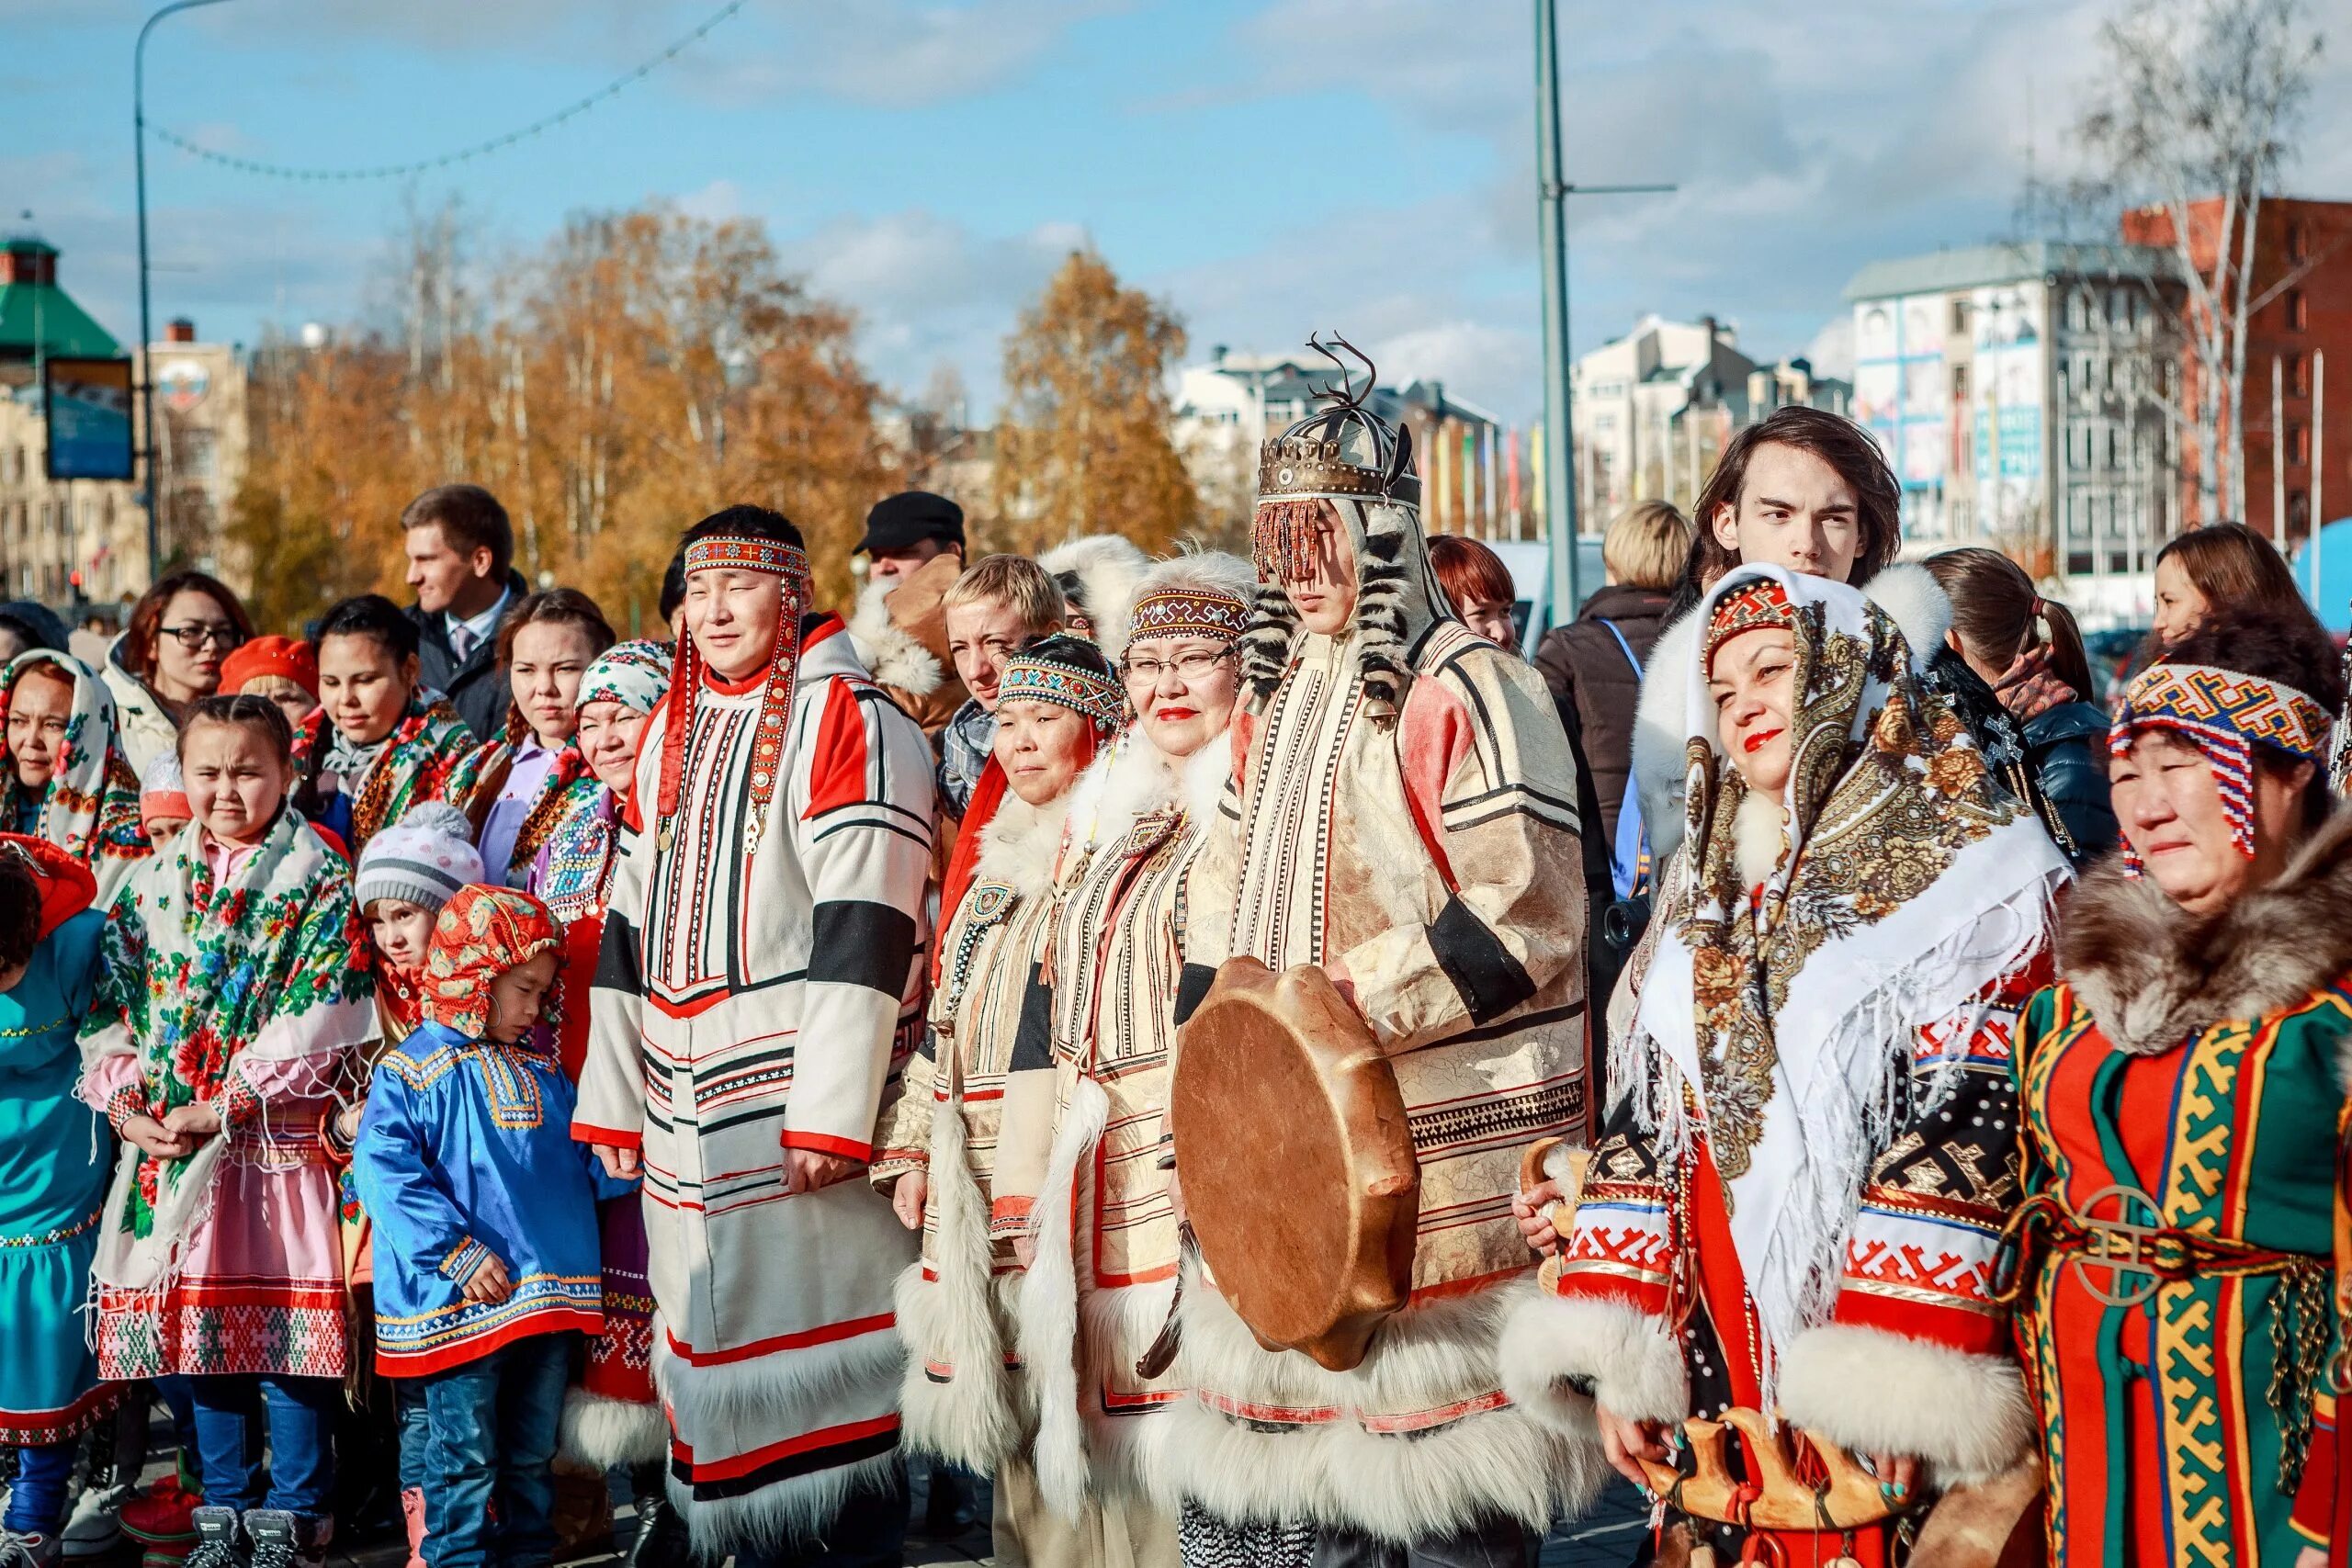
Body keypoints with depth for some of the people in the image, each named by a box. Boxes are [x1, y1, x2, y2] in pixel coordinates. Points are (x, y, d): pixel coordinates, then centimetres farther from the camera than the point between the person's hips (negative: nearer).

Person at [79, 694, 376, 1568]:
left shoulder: (320, 885, -4)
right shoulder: (152, 884, 11)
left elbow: (314, 1027, -13)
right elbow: (111, 1003, 9)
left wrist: (217, 1109, -16)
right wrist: (124, 1104, -6)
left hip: (277, 1142, -5)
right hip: (166, 1145, 5)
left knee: (287, 1328, -2)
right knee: (199, 1324, 10)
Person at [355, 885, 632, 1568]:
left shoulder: (543, 1067, 13)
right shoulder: (415, 1068, -8)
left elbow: (576, 1161, 18)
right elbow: (385, 1170, -16)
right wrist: (457, 1253, -20)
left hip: (551, 1296, 6)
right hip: (464, 1304, -6)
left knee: (533, 1453, 16)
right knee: (466, 1460, 2)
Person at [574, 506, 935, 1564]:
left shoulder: (847, 720, -8)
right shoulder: (671, 732, 16)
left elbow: (863, 931, -15)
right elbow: (629, 931, 18)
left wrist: (832, 1114, -20)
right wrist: (611, 1102, 14)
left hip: (800, 1098, -7)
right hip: (685, 1115, 7)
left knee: (818, 1337, -4)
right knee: (715, 1332, 10)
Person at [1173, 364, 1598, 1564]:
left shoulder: (1463, 689, -10)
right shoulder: (1274, 703, 16)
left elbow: (1527, 911, -17)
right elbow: (1222, 913, 20)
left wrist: (1356, 1004, -18)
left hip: (1440, 1137, -8)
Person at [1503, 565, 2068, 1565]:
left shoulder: (1961, 880, -5)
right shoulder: (1706, 900, 16)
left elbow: (1970, 1135, -14)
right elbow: (1642, 1119, 12)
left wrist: (1898, 1371, -21)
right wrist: (1612, 1359, 4)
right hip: (1719, 1353, 5)